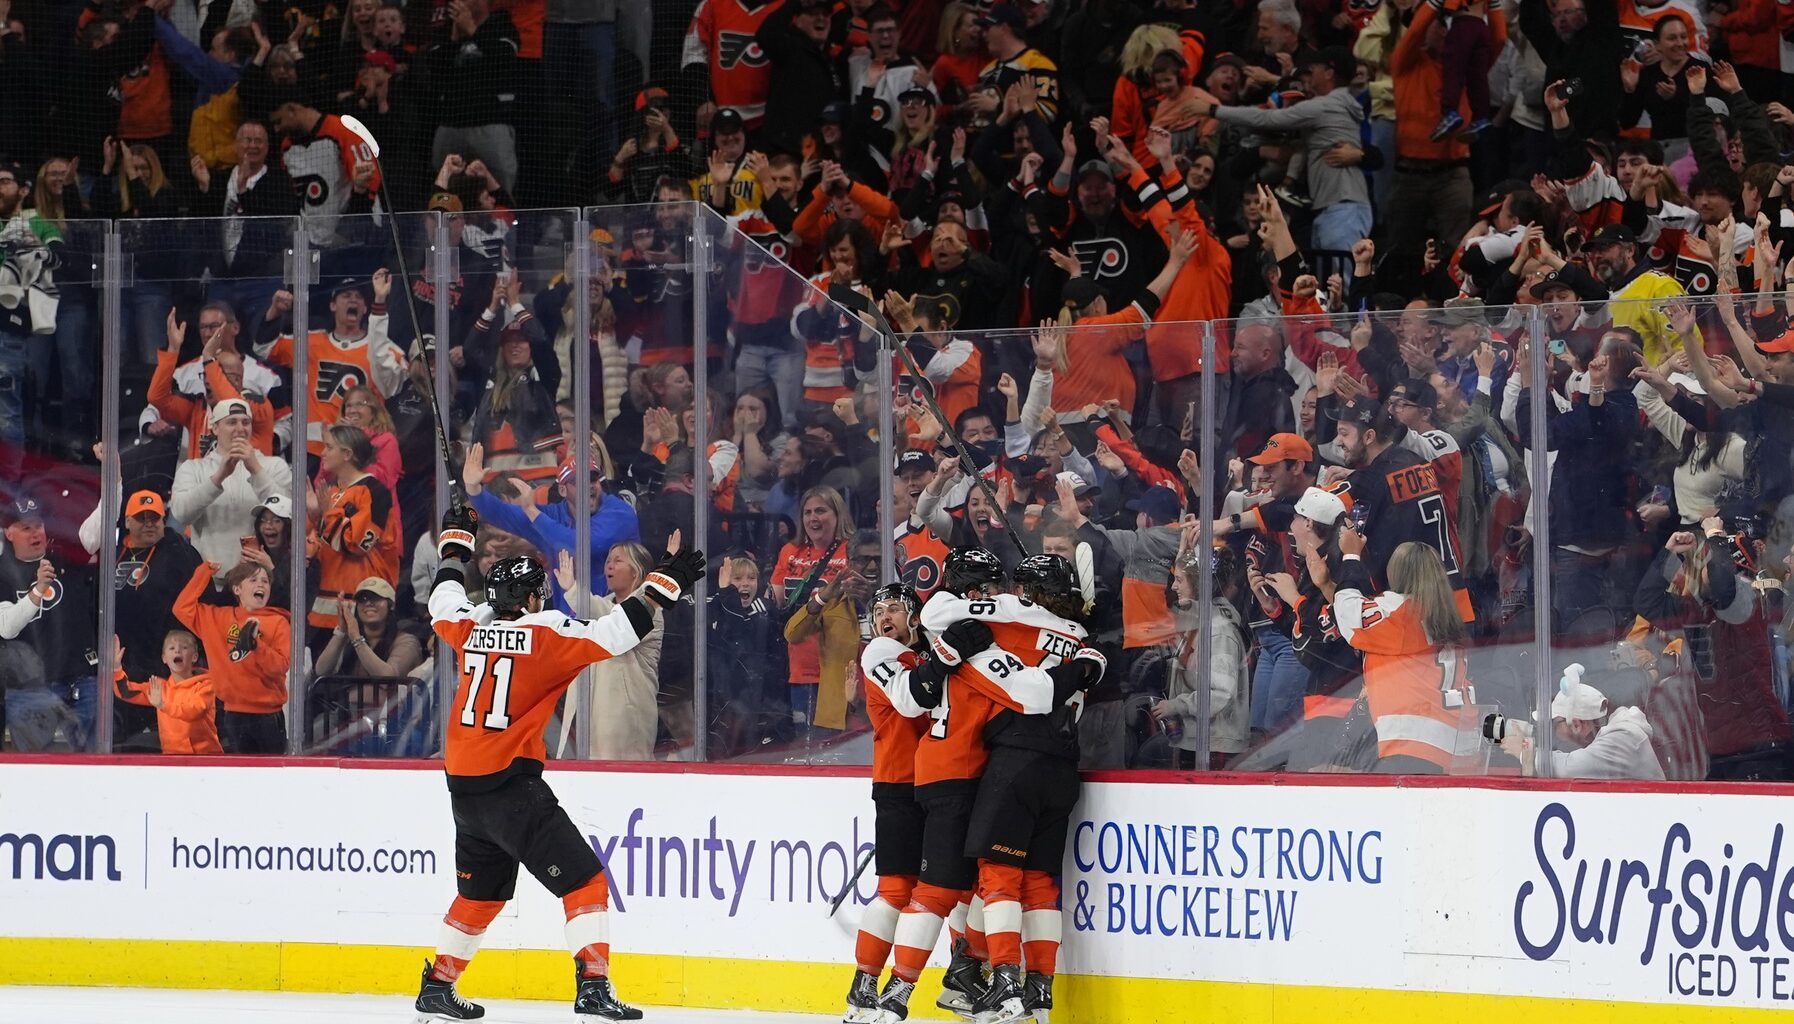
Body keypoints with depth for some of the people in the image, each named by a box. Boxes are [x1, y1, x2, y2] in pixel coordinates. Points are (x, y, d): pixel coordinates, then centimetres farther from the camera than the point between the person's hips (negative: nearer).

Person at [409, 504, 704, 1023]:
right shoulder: (545, 634, -9)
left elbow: (444, 602, 30)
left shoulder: (473, 629, 9)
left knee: (481, 892, 24)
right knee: (584, 881, -6)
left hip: (464, 787, 7)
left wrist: (455, 541, 44)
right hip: (511, 785, -7)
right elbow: (612, 634, -17)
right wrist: (663, 584, -11)